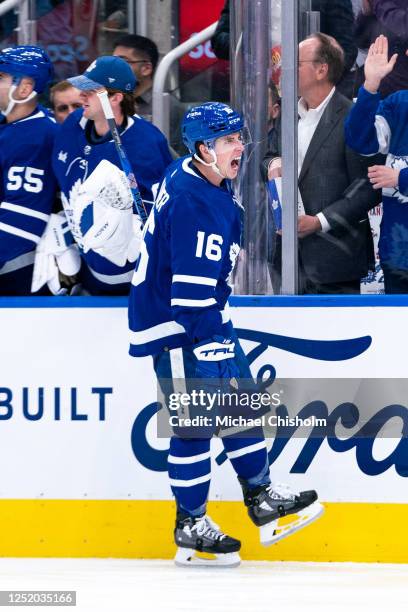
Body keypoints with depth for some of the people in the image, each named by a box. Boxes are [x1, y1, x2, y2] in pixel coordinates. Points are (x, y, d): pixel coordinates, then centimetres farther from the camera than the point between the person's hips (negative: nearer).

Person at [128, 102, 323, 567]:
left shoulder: (190, 175, 4)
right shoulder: (194, 206, -27)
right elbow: (191, 287, -28)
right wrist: (214, 342, -26)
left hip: (205, 312, 10)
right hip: (174, 323, -10)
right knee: (196, 419, -5)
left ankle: (260, 496, 23)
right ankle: (190, 525, 5)